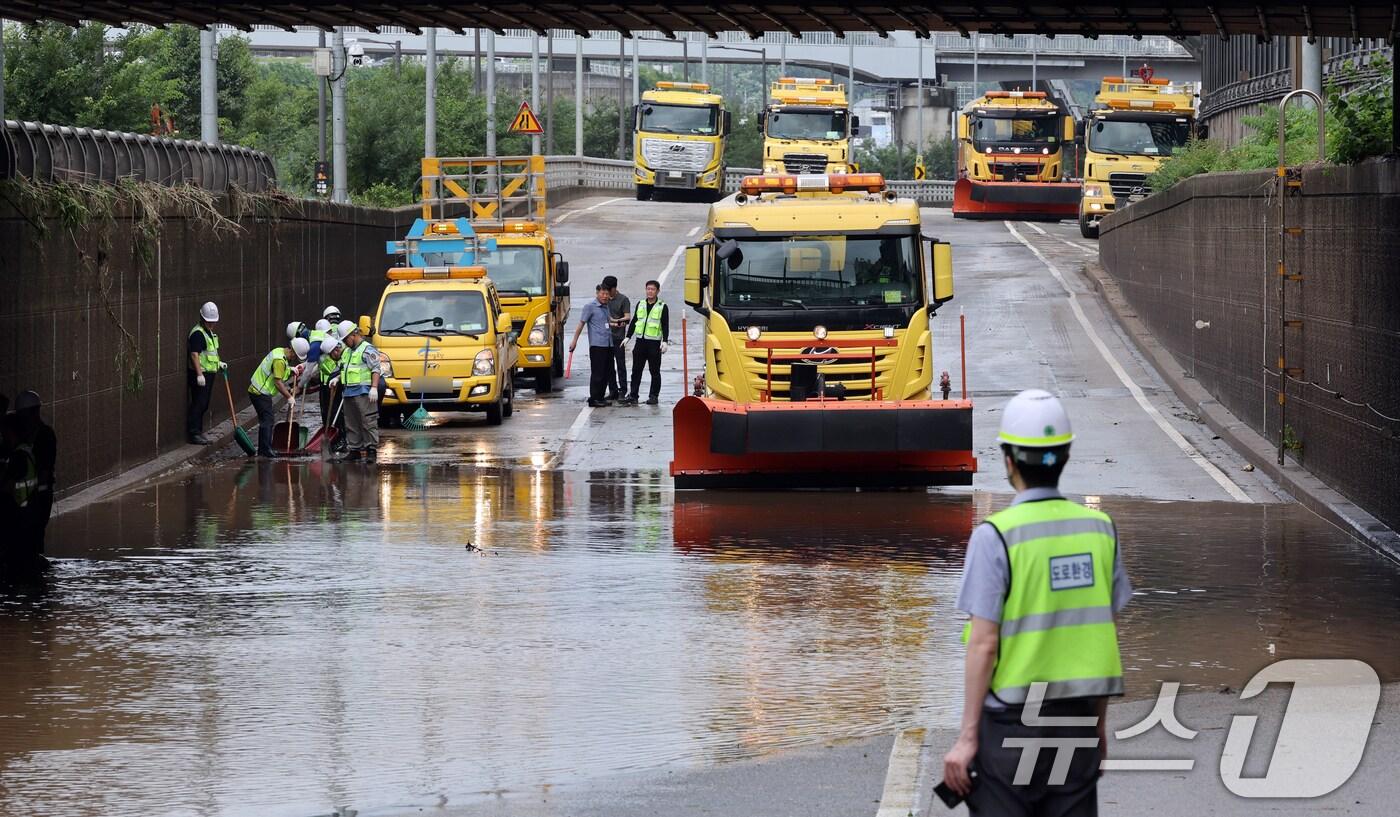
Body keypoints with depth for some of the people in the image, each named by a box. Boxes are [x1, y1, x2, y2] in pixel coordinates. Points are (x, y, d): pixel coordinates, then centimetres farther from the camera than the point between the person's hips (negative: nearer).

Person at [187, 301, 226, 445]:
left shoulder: (210, 333, 17)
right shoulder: (198, 333, -14)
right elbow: (195, 354, -22)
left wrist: (218, 363, 20)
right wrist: (199, 374, -27)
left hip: (209, 373, 10)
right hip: (200, 374, -10)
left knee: (204, 405, 13)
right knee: (198, 404, -10)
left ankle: (198, 432, 18)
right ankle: (194, 434, -9)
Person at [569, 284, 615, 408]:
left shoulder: (606, 307, 16)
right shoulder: (590, 307, -5)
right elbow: (581, 324, -7)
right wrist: (574, 341, -10)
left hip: (608, 345, 7)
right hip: (597, 345, -7)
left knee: (606, 373, 8)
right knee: (597, 373, -7)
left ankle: (600, 397, 16)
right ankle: (593, 399, -3)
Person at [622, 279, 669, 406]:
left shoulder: (662, 307, 0)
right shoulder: (640, 305, 12)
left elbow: (665, 326, -4)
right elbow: (633, 322, 16)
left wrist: (665, 341, -13)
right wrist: (628, 337, 10)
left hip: (654, 343, -4)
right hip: (640, 342, 4)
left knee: (654, 371, 2)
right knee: (636, 370, 4)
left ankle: (654, 396, 8)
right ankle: (633, 396, 7)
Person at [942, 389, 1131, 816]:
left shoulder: (995, 535, -12)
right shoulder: (1099, 528, 3)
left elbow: (984, 643, -13)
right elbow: (1108, 634, 9)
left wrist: (968, 736, -9)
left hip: (1010, 721, -5)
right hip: (1077, 718, 5)